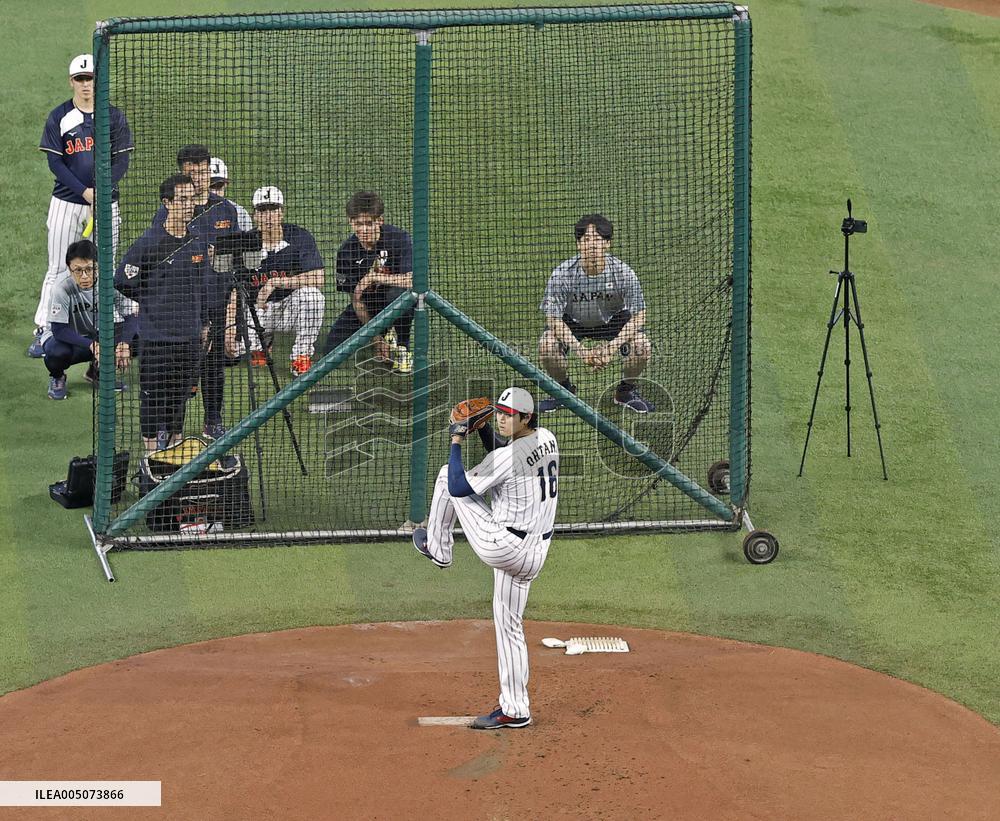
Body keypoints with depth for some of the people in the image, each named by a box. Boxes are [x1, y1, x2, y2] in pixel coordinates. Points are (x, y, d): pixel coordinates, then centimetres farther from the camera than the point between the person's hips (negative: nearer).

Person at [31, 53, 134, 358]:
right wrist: (83, 191, -15)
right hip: (65, 203, 0)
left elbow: (122, 161, 0)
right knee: (58, 269, -1)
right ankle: (43, 332, 2)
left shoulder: (114, 117, 4)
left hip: (105, 203, 0)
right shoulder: (59, 117, 1)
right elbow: (55, 163, -3)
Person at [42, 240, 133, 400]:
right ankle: (57, 378, 2)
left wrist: (124, 343, -39)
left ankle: (97, 372, 9)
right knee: (57, 352, -39)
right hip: (64, 337, -4)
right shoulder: (63, 287, -29)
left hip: (95, 336, 4)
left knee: (131, 336, -22)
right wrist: (92, 345, -42)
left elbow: (132, 315, -19)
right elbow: (59, 330, -29)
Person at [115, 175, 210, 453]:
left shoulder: (198, 241, 6)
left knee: (181, 395, 12)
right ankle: (153, 453, 6)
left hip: (190, 336, 5)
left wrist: (204, 322, 19)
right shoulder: (149, 243, -12)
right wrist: (156, 305, 3)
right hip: (156, 336, -5)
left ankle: (175, 446, 23)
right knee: (153, 396, 0)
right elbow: (123, 282, -7)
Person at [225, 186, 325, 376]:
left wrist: (276, 283, -27)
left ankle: (302, 356, -16)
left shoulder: (299, 237, -10)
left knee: (311, 294, -34)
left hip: (291, 307, -1)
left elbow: (317, 278, -21)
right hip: (256, 310, 1)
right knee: (230, 343, -25)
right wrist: (231, 325, -24)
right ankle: (256, 348, 14)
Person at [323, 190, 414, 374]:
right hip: (369, 306, 4)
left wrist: (374, 278, -29)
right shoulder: (347, 251, -10)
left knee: (398, 294, -41)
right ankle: (385, 336, 18)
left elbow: (412, 280, -32)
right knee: (332, 352, -11)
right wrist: (376, 336, -17)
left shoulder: (398, 238, -20)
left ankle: (402, 350, -14)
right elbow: (357, 299, -9)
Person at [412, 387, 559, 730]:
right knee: (509, 626, 18)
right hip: (534, 554, 8)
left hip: (503, 547, -8)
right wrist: (483, 428, 12)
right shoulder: (546, 438, 4)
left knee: (448, 477, 5)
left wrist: (456, 441, -5)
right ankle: (515, 709, 20)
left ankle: (437, 548, 24)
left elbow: (458, 488, -15)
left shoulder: (510, 456, -21)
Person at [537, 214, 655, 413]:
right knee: (547, 345, -29)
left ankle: (626, 390, 5)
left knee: (640, 345, -26)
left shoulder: (623, 273, -26)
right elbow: (553, 318, -22)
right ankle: (564, 389, 3)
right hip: (572, 321, 0)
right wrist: (581, 350, -33)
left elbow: (639, 315, -18)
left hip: (612, 320, 0)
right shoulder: (562, 275, -27)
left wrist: (612, 347, -31)